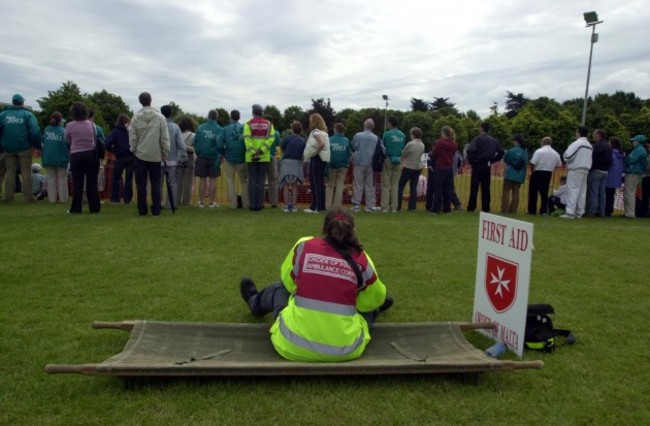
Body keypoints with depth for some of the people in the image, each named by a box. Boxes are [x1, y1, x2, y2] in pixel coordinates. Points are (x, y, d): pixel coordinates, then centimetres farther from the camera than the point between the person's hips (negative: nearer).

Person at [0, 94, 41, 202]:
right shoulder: (27, 114, -4)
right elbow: (35, 131, -14)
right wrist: (37, 145, -4)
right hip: (24, 148, -3)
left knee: (10, 172, 11)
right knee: (26, 172, 3)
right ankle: (27, 196, 2)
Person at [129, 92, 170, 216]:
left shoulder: (136, 117, -3)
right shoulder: (160, 117, -5)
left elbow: (132, 137, -2)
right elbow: (164, 138, -4)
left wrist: (133, 150, 11)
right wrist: (165, 153, 4)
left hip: (141, 155, 0)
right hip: (156, 155, 0)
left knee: (141, 184, 7)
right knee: (156, 184, 6)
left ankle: (142, 209, 9)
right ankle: (156, 209, 4)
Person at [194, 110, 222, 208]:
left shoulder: (200, 128, -3)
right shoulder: (219, 129, -8)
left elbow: (195, 142, 1)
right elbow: (220, 144, -8)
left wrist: (198, 153, 14)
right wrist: (220, 155, 6)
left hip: (202, 157, 1)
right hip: (214, 158, -1)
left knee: (202, 180, 8)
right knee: (212, 180, 5)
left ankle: (202, 201, 10)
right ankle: (211, 202, 7)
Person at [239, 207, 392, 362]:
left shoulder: (303, 246, -6)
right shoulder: (362, 260, -6)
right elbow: (373, 300, 10)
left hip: (294, 345, 0)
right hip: (346, 350, 0)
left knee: (279, 289, 29)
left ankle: (255, 303, 60)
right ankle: (376, 310, 65)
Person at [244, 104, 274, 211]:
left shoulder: (248, 124, 0)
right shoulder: (268, 124, 5)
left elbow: (247, 139, -12)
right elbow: (271, 138, -8)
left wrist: (253, 153, -15)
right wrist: (261, 150, -13)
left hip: (251, 157, -1)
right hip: (264, 157, 1)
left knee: (252, 181, 5)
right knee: (261, 180, 6)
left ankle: (253, 205, 5)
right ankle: (259, 204, 5)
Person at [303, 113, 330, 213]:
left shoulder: (316, 132, -13)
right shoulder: (323, 132, 15)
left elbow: (322, 144, -28)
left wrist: (315, 152, -16)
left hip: (317, 159, -9)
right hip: (323, 159, 9)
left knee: (315, 183, -6)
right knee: (320, 183, 13)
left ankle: (316, 207, -5)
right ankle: (322, 205, 17)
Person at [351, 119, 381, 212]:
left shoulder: (357, 136, -7)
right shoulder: (376, 138, -4)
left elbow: (352, 147, 5)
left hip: (359, 163, -1)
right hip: (371, 164, 1)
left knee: (358, 185, 4)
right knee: (370, 185, 8)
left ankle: (356, 205, 5)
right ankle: (370, 205, 10)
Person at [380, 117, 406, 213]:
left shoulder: (387, 134, -7)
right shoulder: (402, 135, 4)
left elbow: (383, 147, 1)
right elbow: (403, 148, 11)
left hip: (388, 160, -4)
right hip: (398, 161, 4)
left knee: (386, 185, 0)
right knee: (395, 185, 8)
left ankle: (385, 207, -2)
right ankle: (394, 207, 9)